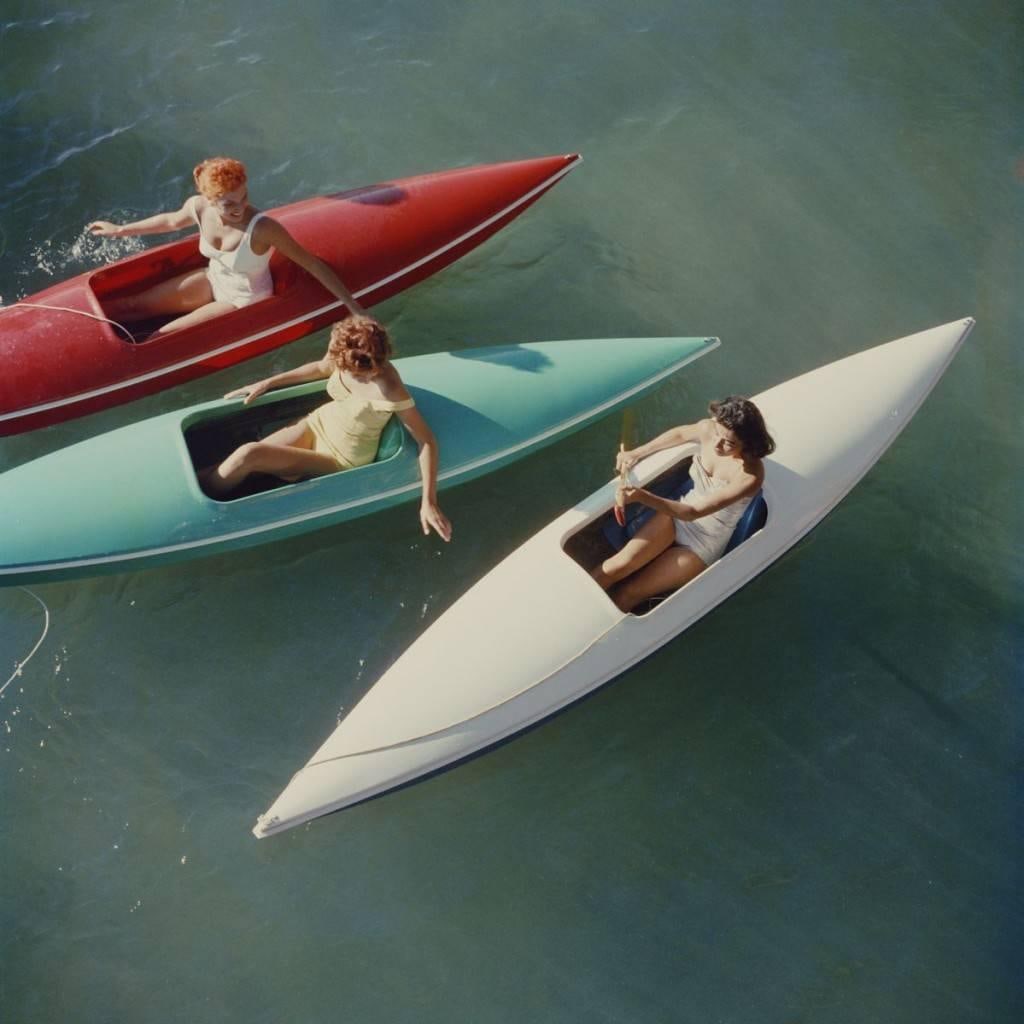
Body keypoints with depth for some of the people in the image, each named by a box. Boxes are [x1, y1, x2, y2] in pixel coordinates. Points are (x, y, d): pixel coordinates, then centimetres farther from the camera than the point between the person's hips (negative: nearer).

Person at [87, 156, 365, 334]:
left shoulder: (263, 229, -37)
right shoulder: (198, 207, -20)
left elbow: (312, 263, -30)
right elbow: (172, 220, 4)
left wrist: (352, 304, -32)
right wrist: (119, 230, 17)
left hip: (244, 302, -5)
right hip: (212, 281, 5)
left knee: (162, 337, -10)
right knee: (132, 306, 4)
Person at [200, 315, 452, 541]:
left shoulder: (389, 391, -34)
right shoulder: (348, 362, -16)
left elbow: (427, 441, -27)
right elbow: (320, 368, 9)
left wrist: (428, 502, -34)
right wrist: (266, 383, 9)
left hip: (341, 459, -6)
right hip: (319, 424, 6)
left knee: (248, 456, -17)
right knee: (248, 462, -12)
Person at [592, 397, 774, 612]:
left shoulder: (750, 475, -31)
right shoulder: (708, 429, -15)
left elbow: (693, 513, -30)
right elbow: (680, 434, 11)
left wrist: (642, 497, -41)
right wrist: (636, 453, 11)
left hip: (706, 543, -4)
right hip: (677, 514, 4)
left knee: (629, 593, -11)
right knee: (623, 562, -19)